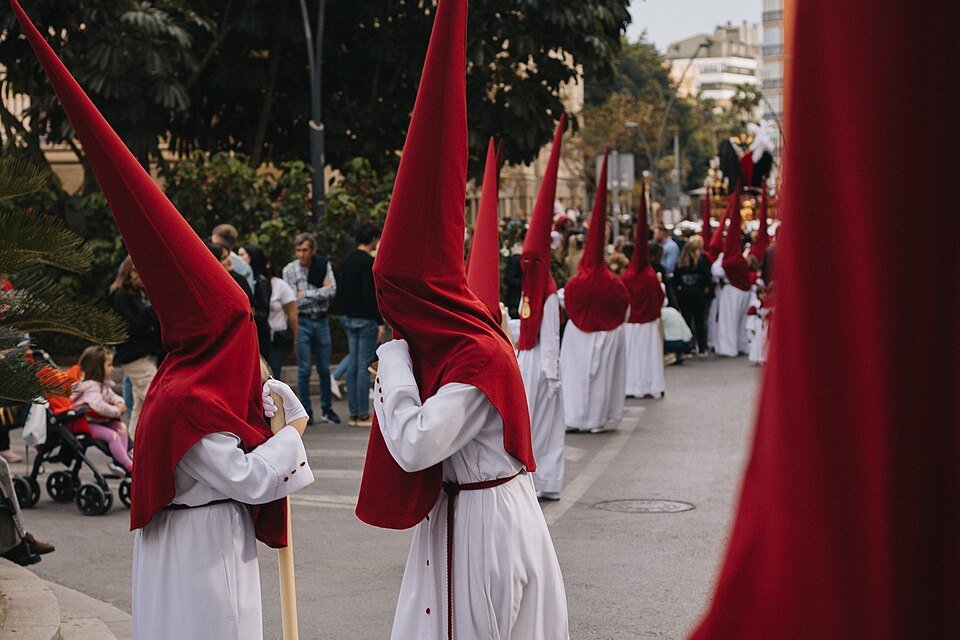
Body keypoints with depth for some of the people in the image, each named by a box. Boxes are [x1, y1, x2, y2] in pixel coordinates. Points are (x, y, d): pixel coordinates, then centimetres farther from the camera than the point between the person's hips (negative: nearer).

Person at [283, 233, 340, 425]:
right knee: (304, 369, -1)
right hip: (302, 321, -2)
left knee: (324, 369, 9)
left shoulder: (324, 265, 2)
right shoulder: (289, 270, -5)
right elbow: (293, 301, -11)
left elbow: (332, 291, -9)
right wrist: (320, 292, -9)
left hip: (321, 321, 2)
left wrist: (306, 294, -12)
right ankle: (306, 412, 9)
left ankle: (327, 409, 21)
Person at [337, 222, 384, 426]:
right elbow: (369, 294, -20)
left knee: (353, 364, 10)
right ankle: (363, 415, -3)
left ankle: (353, 414, 12)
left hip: (348, 317, 8)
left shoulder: (347, 259, 12)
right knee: (364, 366, -5)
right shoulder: (369, 261, -15)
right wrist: (380, 322, -17)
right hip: (365, 318, -8)